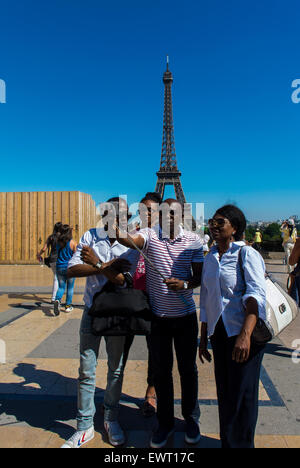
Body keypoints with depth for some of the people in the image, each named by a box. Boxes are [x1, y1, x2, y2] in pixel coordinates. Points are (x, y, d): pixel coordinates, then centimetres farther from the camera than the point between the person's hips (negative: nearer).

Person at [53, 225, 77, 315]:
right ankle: (68, 306, 17)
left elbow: (58, 254, 11)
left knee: (61, 286, 11)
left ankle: (57, 300, -15)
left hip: (60, 267, 3)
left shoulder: (58, 242, 0)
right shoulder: (72, 242, -10)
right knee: (70, 287, 11)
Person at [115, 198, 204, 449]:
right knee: (161, 371, 13)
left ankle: (191, 418, 39)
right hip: (158, 316, 0)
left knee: (188, 369, 15)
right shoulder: (150, 235, -6)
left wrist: (184, 284, -24)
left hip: (185, 316, 0)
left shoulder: (194, 240, -4)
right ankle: (165, 422, 34)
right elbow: (128, 240, -27)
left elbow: (199, 277, -4)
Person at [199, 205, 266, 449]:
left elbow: (256, 296, -19)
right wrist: (204, 338, 15)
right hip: (219, 333, 6)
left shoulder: (247, 254, -8)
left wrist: (245, 335, -31)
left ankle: (240, 443, 25)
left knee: (241, 396, 4)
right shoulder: (210, 257, 11)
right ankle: (227, 441, 34)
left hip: (244, 333, -6)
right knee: (224, 392, 15)